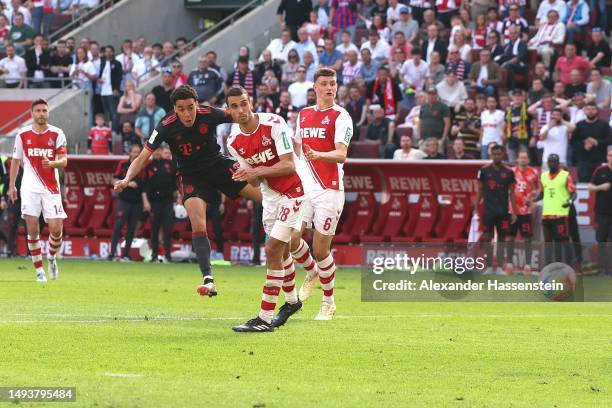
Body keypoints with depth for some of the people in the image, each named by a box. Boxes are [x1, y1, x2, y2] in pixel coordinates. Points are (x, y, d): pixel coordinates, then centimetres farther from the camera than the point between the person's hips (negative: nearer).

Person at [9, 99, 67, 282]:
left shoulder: (57, 134, 1)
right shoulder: (23, 134, 5)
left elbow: (64, 161, -4)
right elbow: (16, 160, 14)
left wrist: (52, 163, -26)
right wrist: (12, 185, 11)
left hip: (51, 188, 0)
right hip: (30, 189, 0)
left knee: (56, 229, -8)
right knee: (32, 229, -7)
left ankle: (51, 258, 24)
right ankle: (39, 270, 3)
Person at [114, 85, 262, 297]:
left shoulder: (209, 115, -20)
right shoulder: (166, 127, -21)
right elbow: (143, 157, -16)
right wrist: (126, 179, -31)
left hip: (217, 164, 1)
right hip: (190, 174, -1)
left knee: (266, 195, -9)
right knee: (198, 225, -20)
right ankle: (209, 281, -23)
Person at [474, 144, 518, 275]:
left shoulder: (508, 172, 3)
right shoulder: (484, 170, 2)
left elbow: (512, 193, 5)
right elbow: (479, 191, 6)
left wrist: (514, 212, 0)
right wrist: (475, 209, 0)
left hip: (503, 210, 0)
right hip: (488, 210, 0)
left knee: (501, 238, 2)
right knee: (487, 238, -1)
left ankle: (499, 268, 6)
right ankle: (489, 267, 4)